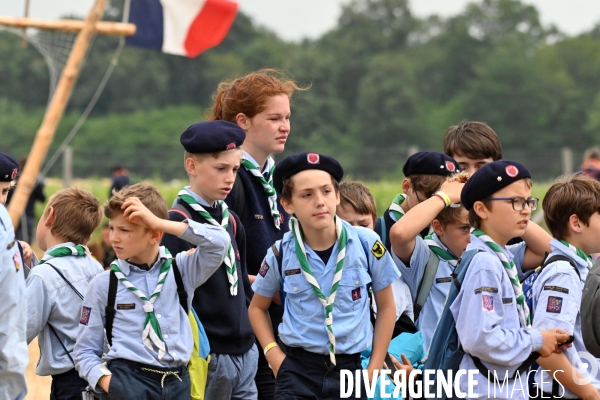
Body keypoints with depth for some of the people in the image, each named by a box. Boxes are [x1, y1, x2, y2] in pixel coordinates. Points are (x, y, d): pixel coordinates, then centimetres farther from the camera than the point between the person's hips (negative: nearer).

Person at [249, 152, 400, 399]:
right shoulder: (282, 253, -4)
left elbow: (386, 306, 7)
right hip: (298, 369, 0)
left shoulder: (366, 244, -6)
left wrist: (374, 367, 3)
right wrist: (273, 355, 1)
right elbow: (257, 307, 14)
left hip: (349, 368, 0)